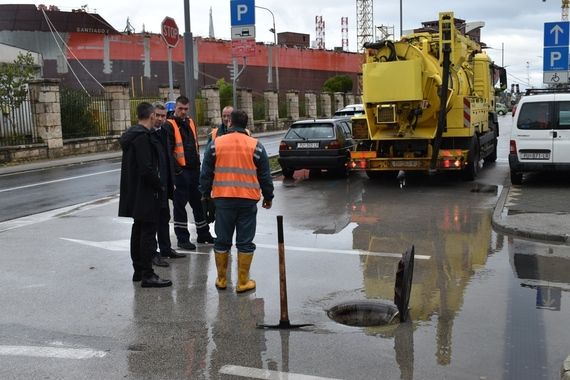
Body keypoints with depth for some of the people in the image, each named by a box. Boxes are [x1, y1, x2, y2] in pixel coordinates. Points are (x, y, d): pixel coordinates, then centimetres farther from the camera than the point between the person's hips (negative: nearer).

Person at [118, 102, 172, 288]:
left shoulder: (132, 134, 13)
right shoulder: (142, 137, -18)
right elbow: (147, 169, -25)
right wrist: (159, 187, -12)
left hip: (134, 194, 10)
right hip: (145, 194, -10)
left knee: (138, 230, 17)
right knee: (148, 232, -5)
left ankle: (138, 270, 26)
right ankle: (147, 275, -2)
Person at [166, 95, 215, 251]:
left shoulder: (190, 123, 15)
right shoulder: (170, 125, -9)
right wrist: (176, 168, -19)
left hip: (194, 170, 8)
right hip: (180, 172, -8)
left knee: (199, 203, 15)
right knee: (180, 205, 1)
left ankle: (203, 234, 27)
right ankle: (182, 239, 9)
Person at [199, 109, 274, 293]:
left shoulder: (215, 144, 1)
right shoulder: (256, 146, 0)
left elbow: (206, 172, 6)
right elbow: (265, 175, 5)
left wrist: (205, 193, 20)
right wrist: (268, 197, 17)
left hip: (223, 199, 1)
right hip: (248, 200, -1)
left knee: (222, 240, 12)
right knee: (245, 242, 5)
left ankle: (221, 279, 21)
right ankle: (243, 282, 9)